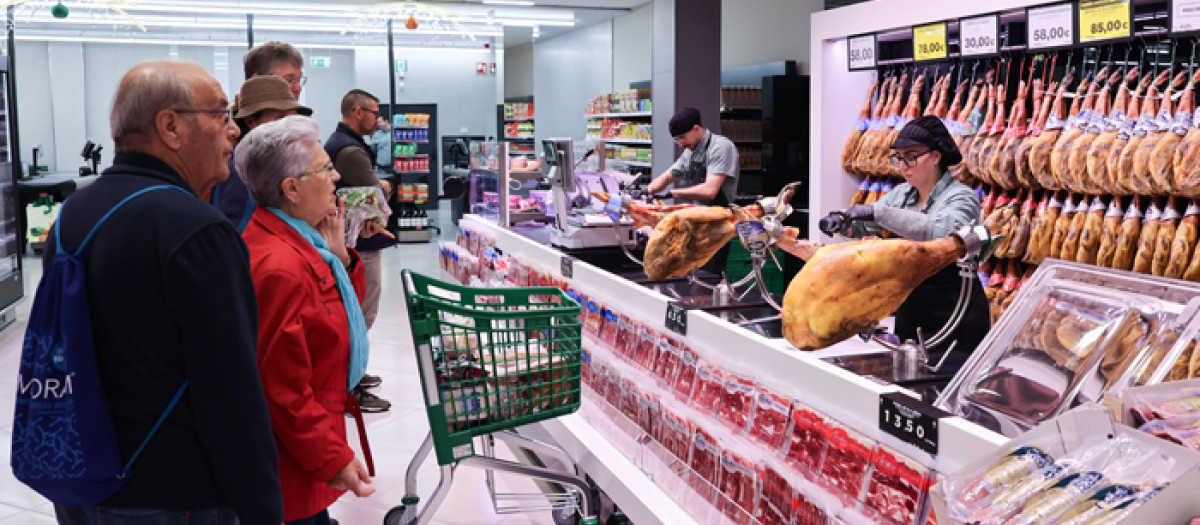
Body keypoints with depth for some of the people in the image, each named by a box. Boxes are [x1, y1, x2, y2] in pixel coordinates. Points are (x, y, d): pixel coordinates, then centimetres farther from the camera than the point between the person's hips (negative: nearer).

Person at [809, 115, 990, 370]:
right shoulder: (902, 194, 9)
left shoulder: (962, 197, -13)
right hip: (910, 316, 7)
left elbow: (943, 230, -34)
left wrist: (879, 212, -35)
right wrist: (841, 222, -8)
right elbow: (864, 226, 15)